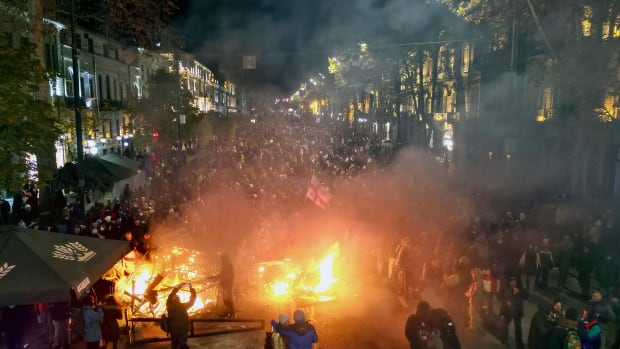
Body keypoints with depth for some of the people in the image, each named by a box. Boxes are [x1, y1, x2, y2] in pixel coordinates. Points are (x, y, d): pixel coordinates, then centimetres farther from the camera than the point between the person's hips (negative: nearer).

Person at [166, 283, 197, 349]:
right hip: (182, 331, -5)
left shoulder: (170, 306, -9)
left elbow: (171, 296, 7)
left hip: (173, 330, 5)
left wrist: (178, 286, 11)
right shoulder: (182, 306, -20)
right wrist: (191, 288, -3)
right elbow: (192, 300, -12)